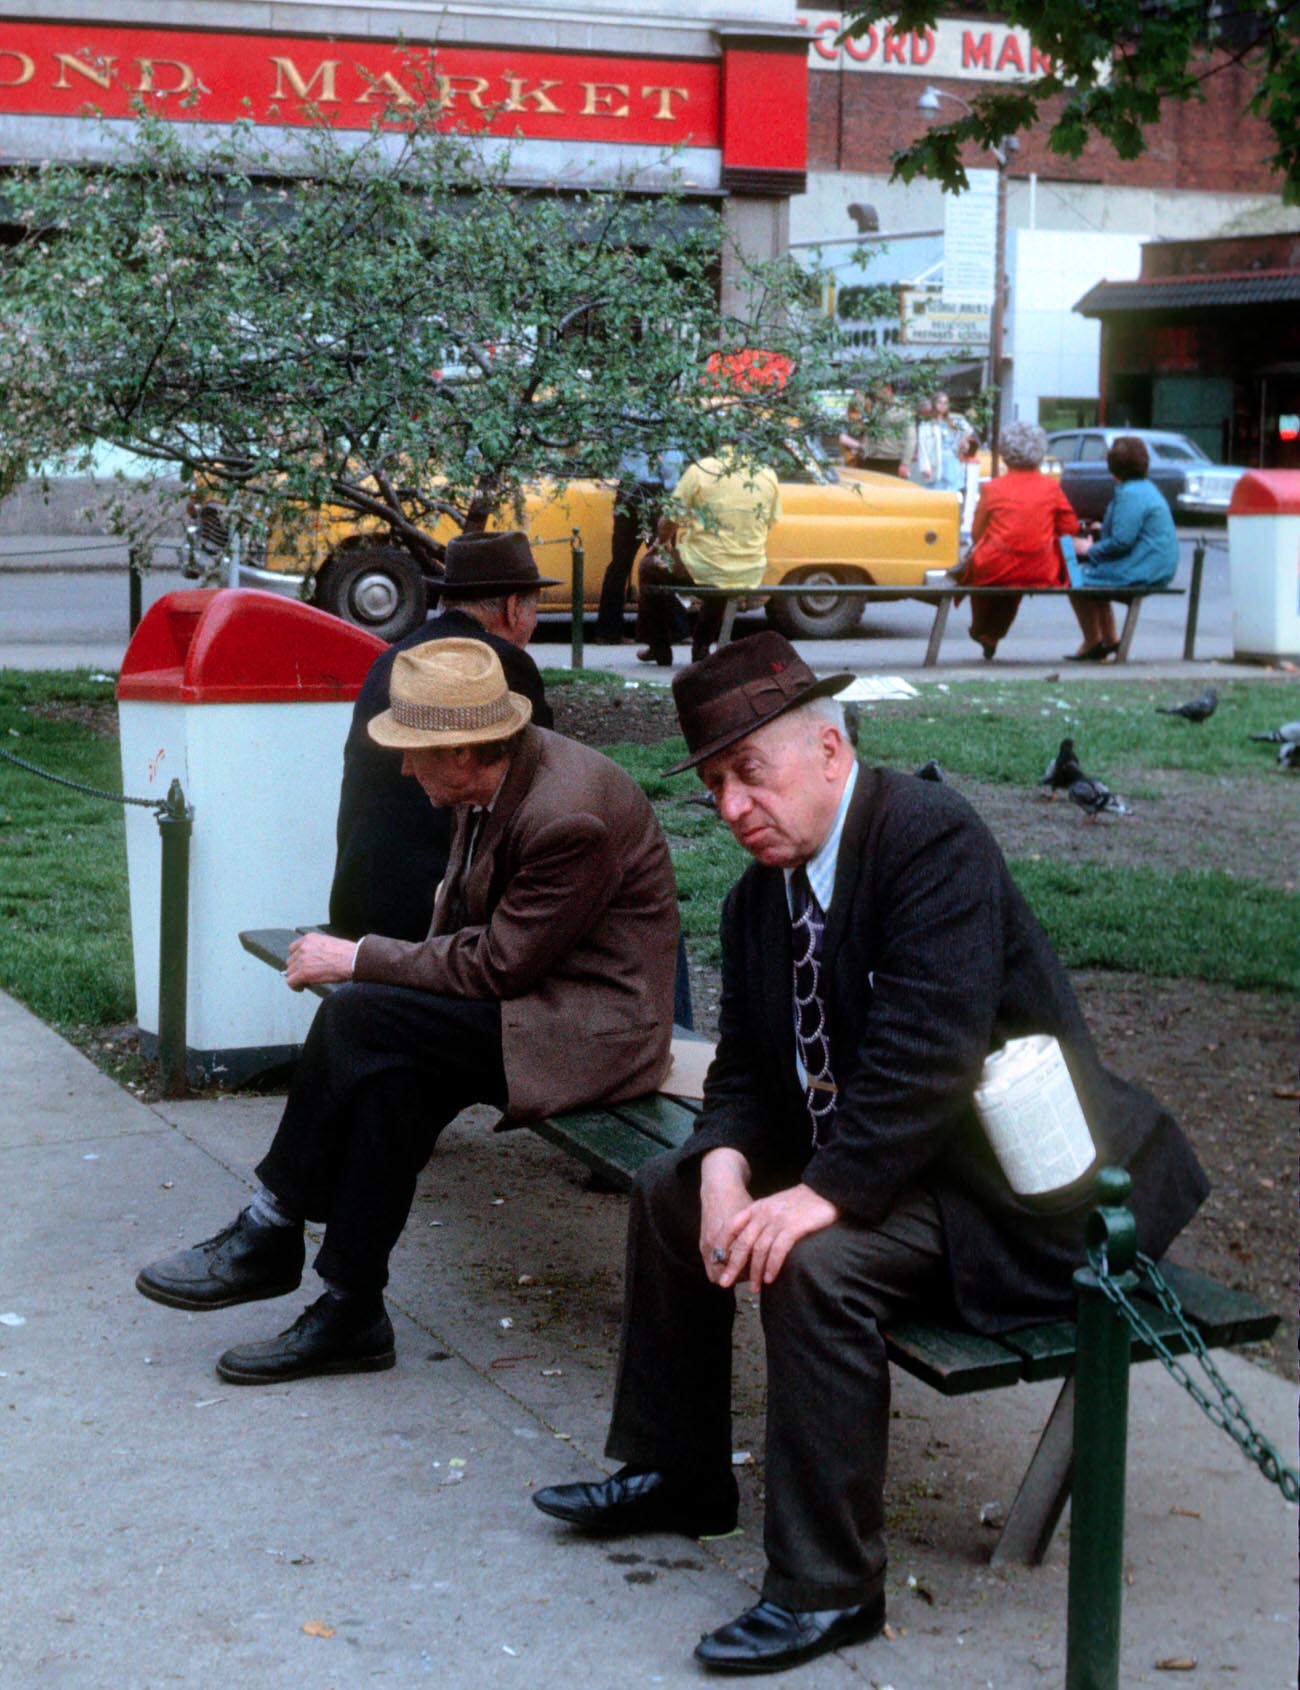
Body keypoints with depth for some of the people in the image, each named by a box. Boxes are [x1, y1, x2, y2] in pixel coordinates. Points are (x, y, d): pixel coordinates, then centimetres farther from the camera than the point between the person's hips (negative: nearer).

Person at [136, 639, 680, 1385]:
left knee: (361, 1017, -20)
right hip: (533, 985, 9)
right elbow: (465, 922, 13)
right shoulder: (501, 780, 4)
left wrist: (358, 960, -13)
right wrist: (366, 964, -5)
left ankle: (272, 1232, -6)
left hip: (594, 1028, -9)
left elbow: (499, 964, -21)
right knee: (391, 1075, -15)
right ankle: (350, 1313, -9)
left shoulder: (570, 815, -25)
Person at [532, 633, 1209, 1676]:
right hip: (849, 1151, 10)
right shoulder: (760, 895, 6)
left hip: (1006, 1180, -10)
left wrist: (823, 1194, -33)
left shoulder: (933, 838, -22)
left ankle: (828, 1589, -16)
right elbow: (746, 1067, 8)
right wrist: (725, 1162, -13)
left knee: (818, 1264, -31)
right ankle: (679, 1473, 26)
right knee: (670, 1189, 11)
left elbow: (927, 1051, -31)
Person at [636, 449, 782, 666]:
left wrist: (662, 541, 17)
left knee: (649, 566, 25)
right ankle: (702, 646, 42)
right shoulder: (768, 476, -2)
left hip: (703, 571, -4)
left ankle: (659, 647, 30)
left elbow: (668, 522, -6)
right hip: (751, 575, 4)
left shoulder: (700, 470, -12)